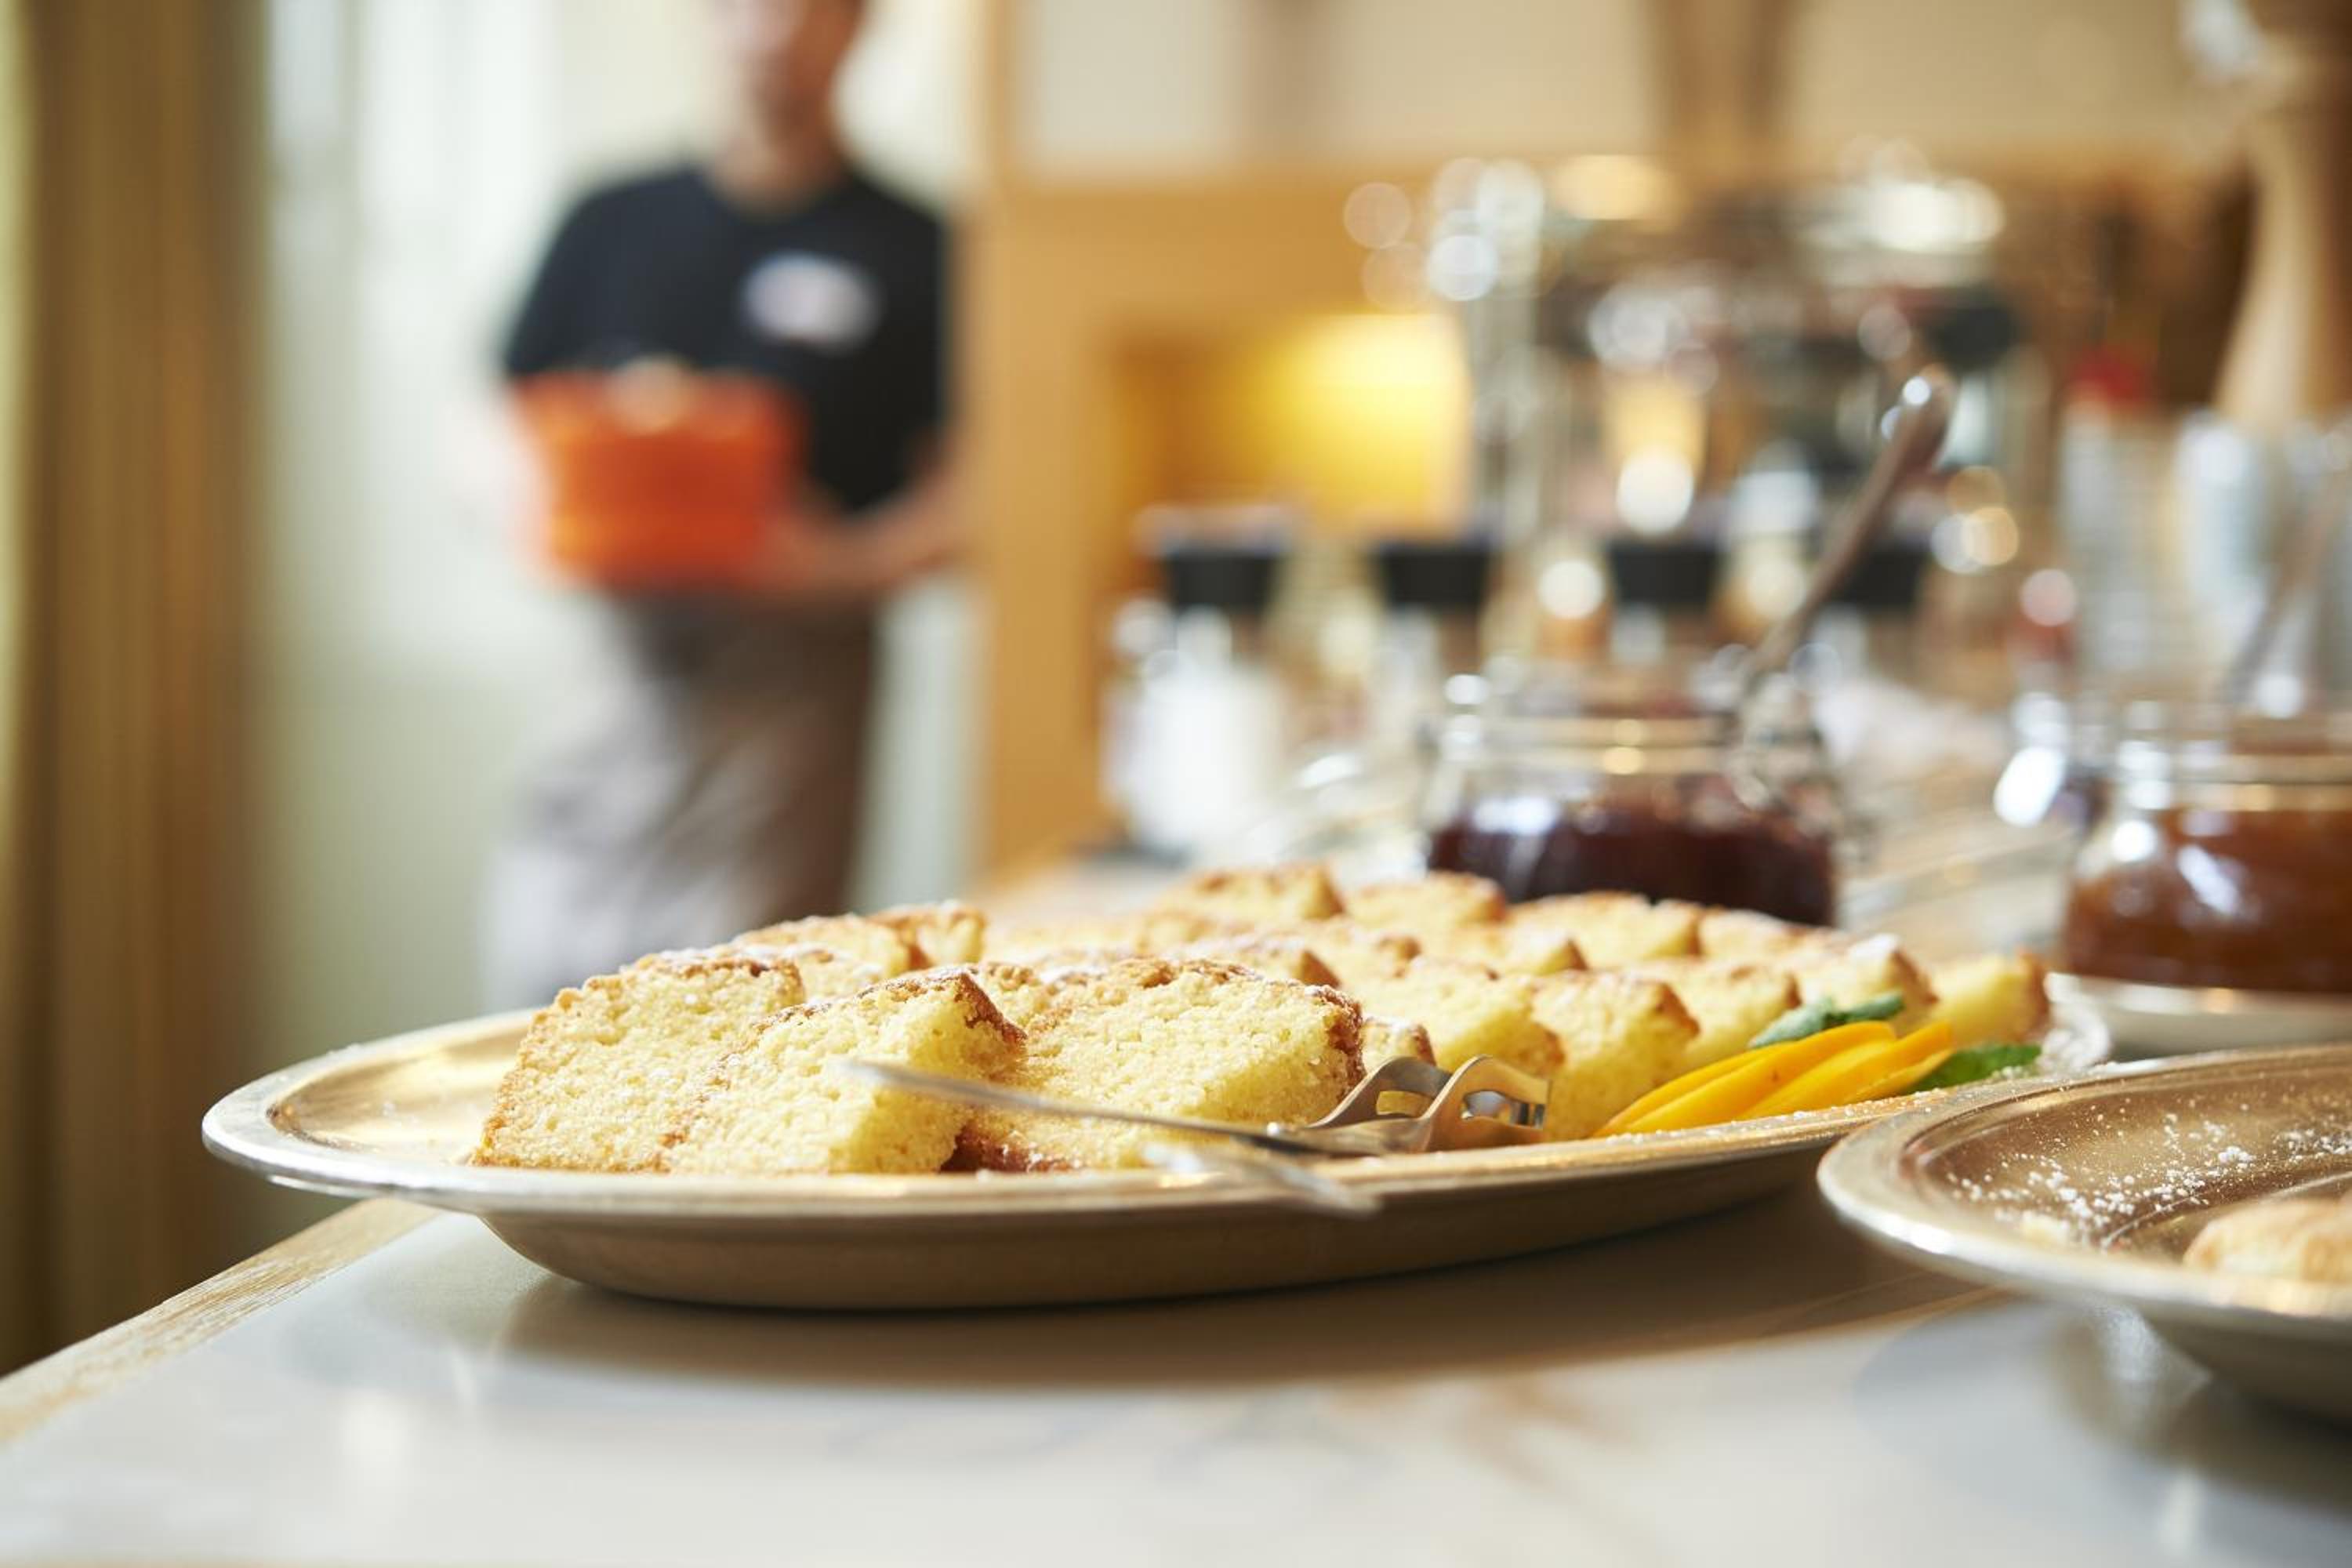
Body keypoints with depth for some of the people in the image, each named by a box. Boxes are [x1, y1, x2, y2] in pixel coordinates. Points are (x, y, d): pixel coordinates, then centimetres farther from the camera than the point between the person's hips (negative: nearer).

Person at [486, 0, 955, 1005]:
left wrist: (839, 563, -15)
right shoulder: (613, 224, 16)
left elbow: (963, 492, 2)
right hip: (606, 657, 3)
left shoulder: (913, 251, 6)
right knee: (544, 976, 1)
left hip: (789, 667, -3)